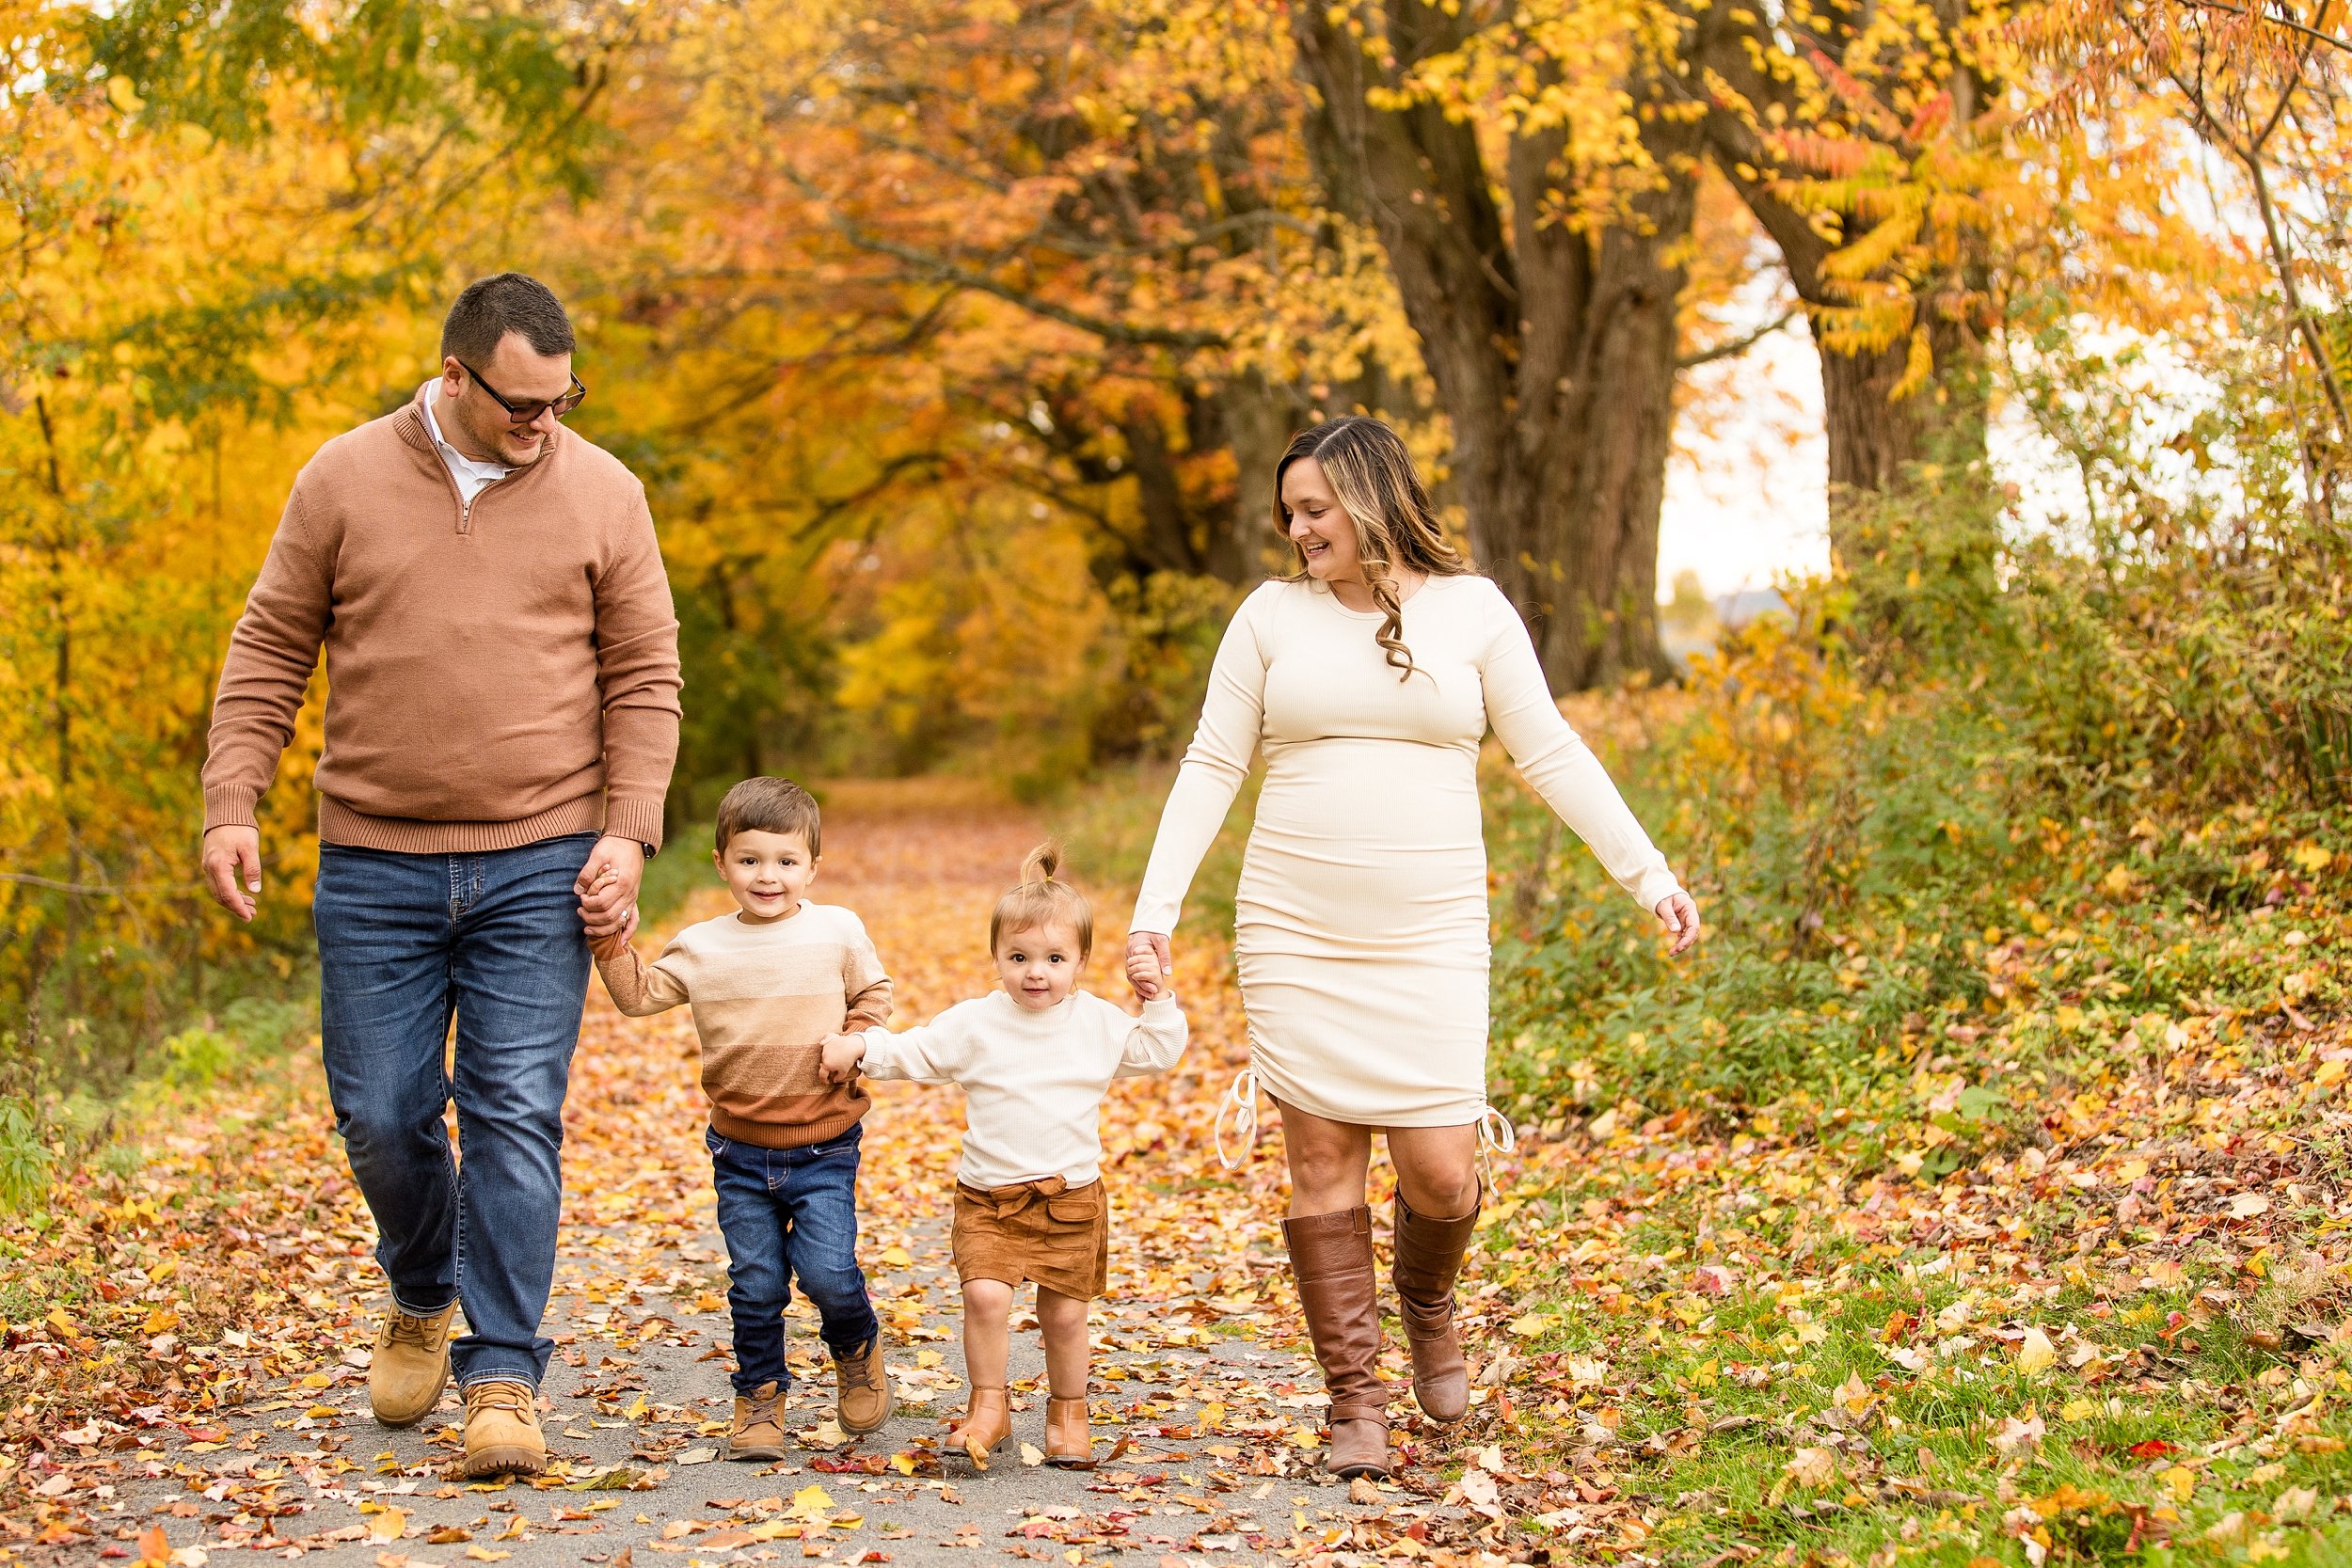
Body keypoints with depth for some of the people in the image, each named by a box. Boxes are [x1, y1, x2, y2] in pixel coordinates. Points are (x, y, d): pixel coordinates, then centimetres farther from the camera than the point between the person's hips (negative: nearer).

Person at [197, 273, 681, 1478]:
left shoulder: (601, 495, 2)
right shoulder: (344, 481, 2)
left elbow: (643, 677, 4)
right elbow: (268, 655, 6)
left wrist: (628, 830, -6)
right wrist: (229, 808, -3)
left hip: (539, 870, -1)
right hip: (374, 868, 1)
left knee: (515, 1116, -6)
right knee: (379, 1115, 6)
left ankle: (502, 1383, 0)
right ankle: (421, 1297, 35)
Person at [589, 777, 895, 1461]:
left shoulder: (839, 932, -1)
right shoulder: (701, 948, 1)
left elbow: (874, 993, 11)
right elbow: (639, 995, 2)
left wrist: (858, 1040, -7)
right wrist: (613, 942, -11)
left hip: (823, 1149, -2)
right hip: (740, 1153, 2)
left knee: (828, 1272, -12)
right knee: (755, 1285, 3)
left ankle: (856, 1351, 20)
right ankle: (758, 1400, 21)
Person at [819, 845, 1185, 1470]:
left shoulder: (1100, 1023, 2)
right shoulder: (974, 1023, -3)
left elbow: (1156, 1054, 14)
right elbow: (914, 1053, 1)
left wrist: (1158, 1003, 2)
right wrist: (858, 1047, -12)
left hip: (1071, 1196, 1)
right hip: (988, 1197, -1)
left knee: (1064, 1312, 4)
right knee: (986, 1294, -17)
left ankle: (1068, 1412, 25)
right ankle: (989, 1406, 1)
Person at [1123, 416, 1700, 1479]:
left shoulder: (1472, 610, 3)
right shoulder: (1273, 615, 5)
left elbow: (1550, 754, 6)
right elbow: (1211, 769, 6)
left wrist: (1648, 875, 2)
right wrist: (1154, 910, -1)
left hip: (1427, 938, -1)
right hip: (1294, 935, 1)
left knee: (1440, 1170, -5)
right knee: (1322, 1159, 0)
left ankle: (1428, 1309, 30)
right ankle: (1355, 1401, 11)